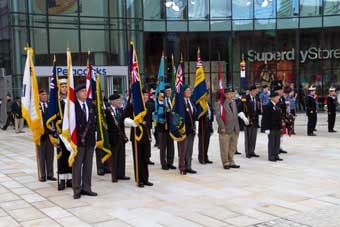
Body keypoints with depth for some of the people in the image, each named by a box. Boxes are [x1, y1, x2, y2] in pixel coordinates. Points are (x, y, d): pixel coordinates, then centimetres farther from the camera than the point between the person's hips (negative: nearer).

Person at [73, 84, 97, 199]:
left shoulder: (90, 104, 10)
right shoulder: (73, 105, -9)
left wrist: (92, 131, 3)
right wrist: (80, 135, -12)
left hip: (90, 138, 6)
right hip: (78, 139, -6)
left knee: (88, 165, 10)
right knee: (77, 165, 1)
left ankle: (86, 188, 19)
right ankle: (77, 190, 8)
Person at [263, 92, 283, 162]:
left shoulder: (277, 106, 14)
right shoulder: (267, 107, -11)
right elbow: (266, 118, -14)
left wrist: (280, 126, 13)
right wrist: (267, 128, -17)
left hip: (277, 128, 8)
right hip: (271, 128, -8)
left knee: (277, 142, 9)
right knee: (271, 142, -1)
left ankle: (276, 155, 17)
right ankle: (271, 156, 6)